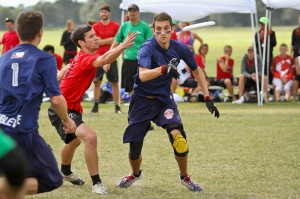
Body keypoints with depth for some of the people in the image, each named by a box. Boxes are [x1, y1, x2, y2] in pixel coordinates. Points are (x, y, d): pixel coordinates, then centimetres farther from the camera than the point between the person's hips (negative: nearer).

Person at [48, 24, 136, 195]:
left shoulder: (82, 57, 3)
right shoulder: (85, 59, -26)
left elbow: (64, 72, 19)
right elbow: (104, 60, -47)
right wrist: (123, 46, -59)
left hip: (71, 108, 11)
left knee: (75, 140, 34)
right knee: (90, 137, -29)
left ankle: (65, 171, 62)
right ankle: (96, 183, -23)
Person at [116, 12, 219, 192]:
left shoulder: (180, 49, -9)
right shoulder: (147, 48, -22)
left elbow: (197, 70, 8)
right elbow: (143, 75, -40)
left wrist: (207, 98, 3)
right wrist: (164, 69, -57)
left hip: (164, 99, 2)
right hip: (143, 101, -2)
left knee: (177, 135, -24)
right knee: (134, 147, -1)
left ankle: (185, 177, -1)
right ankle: (136, 174, 35)